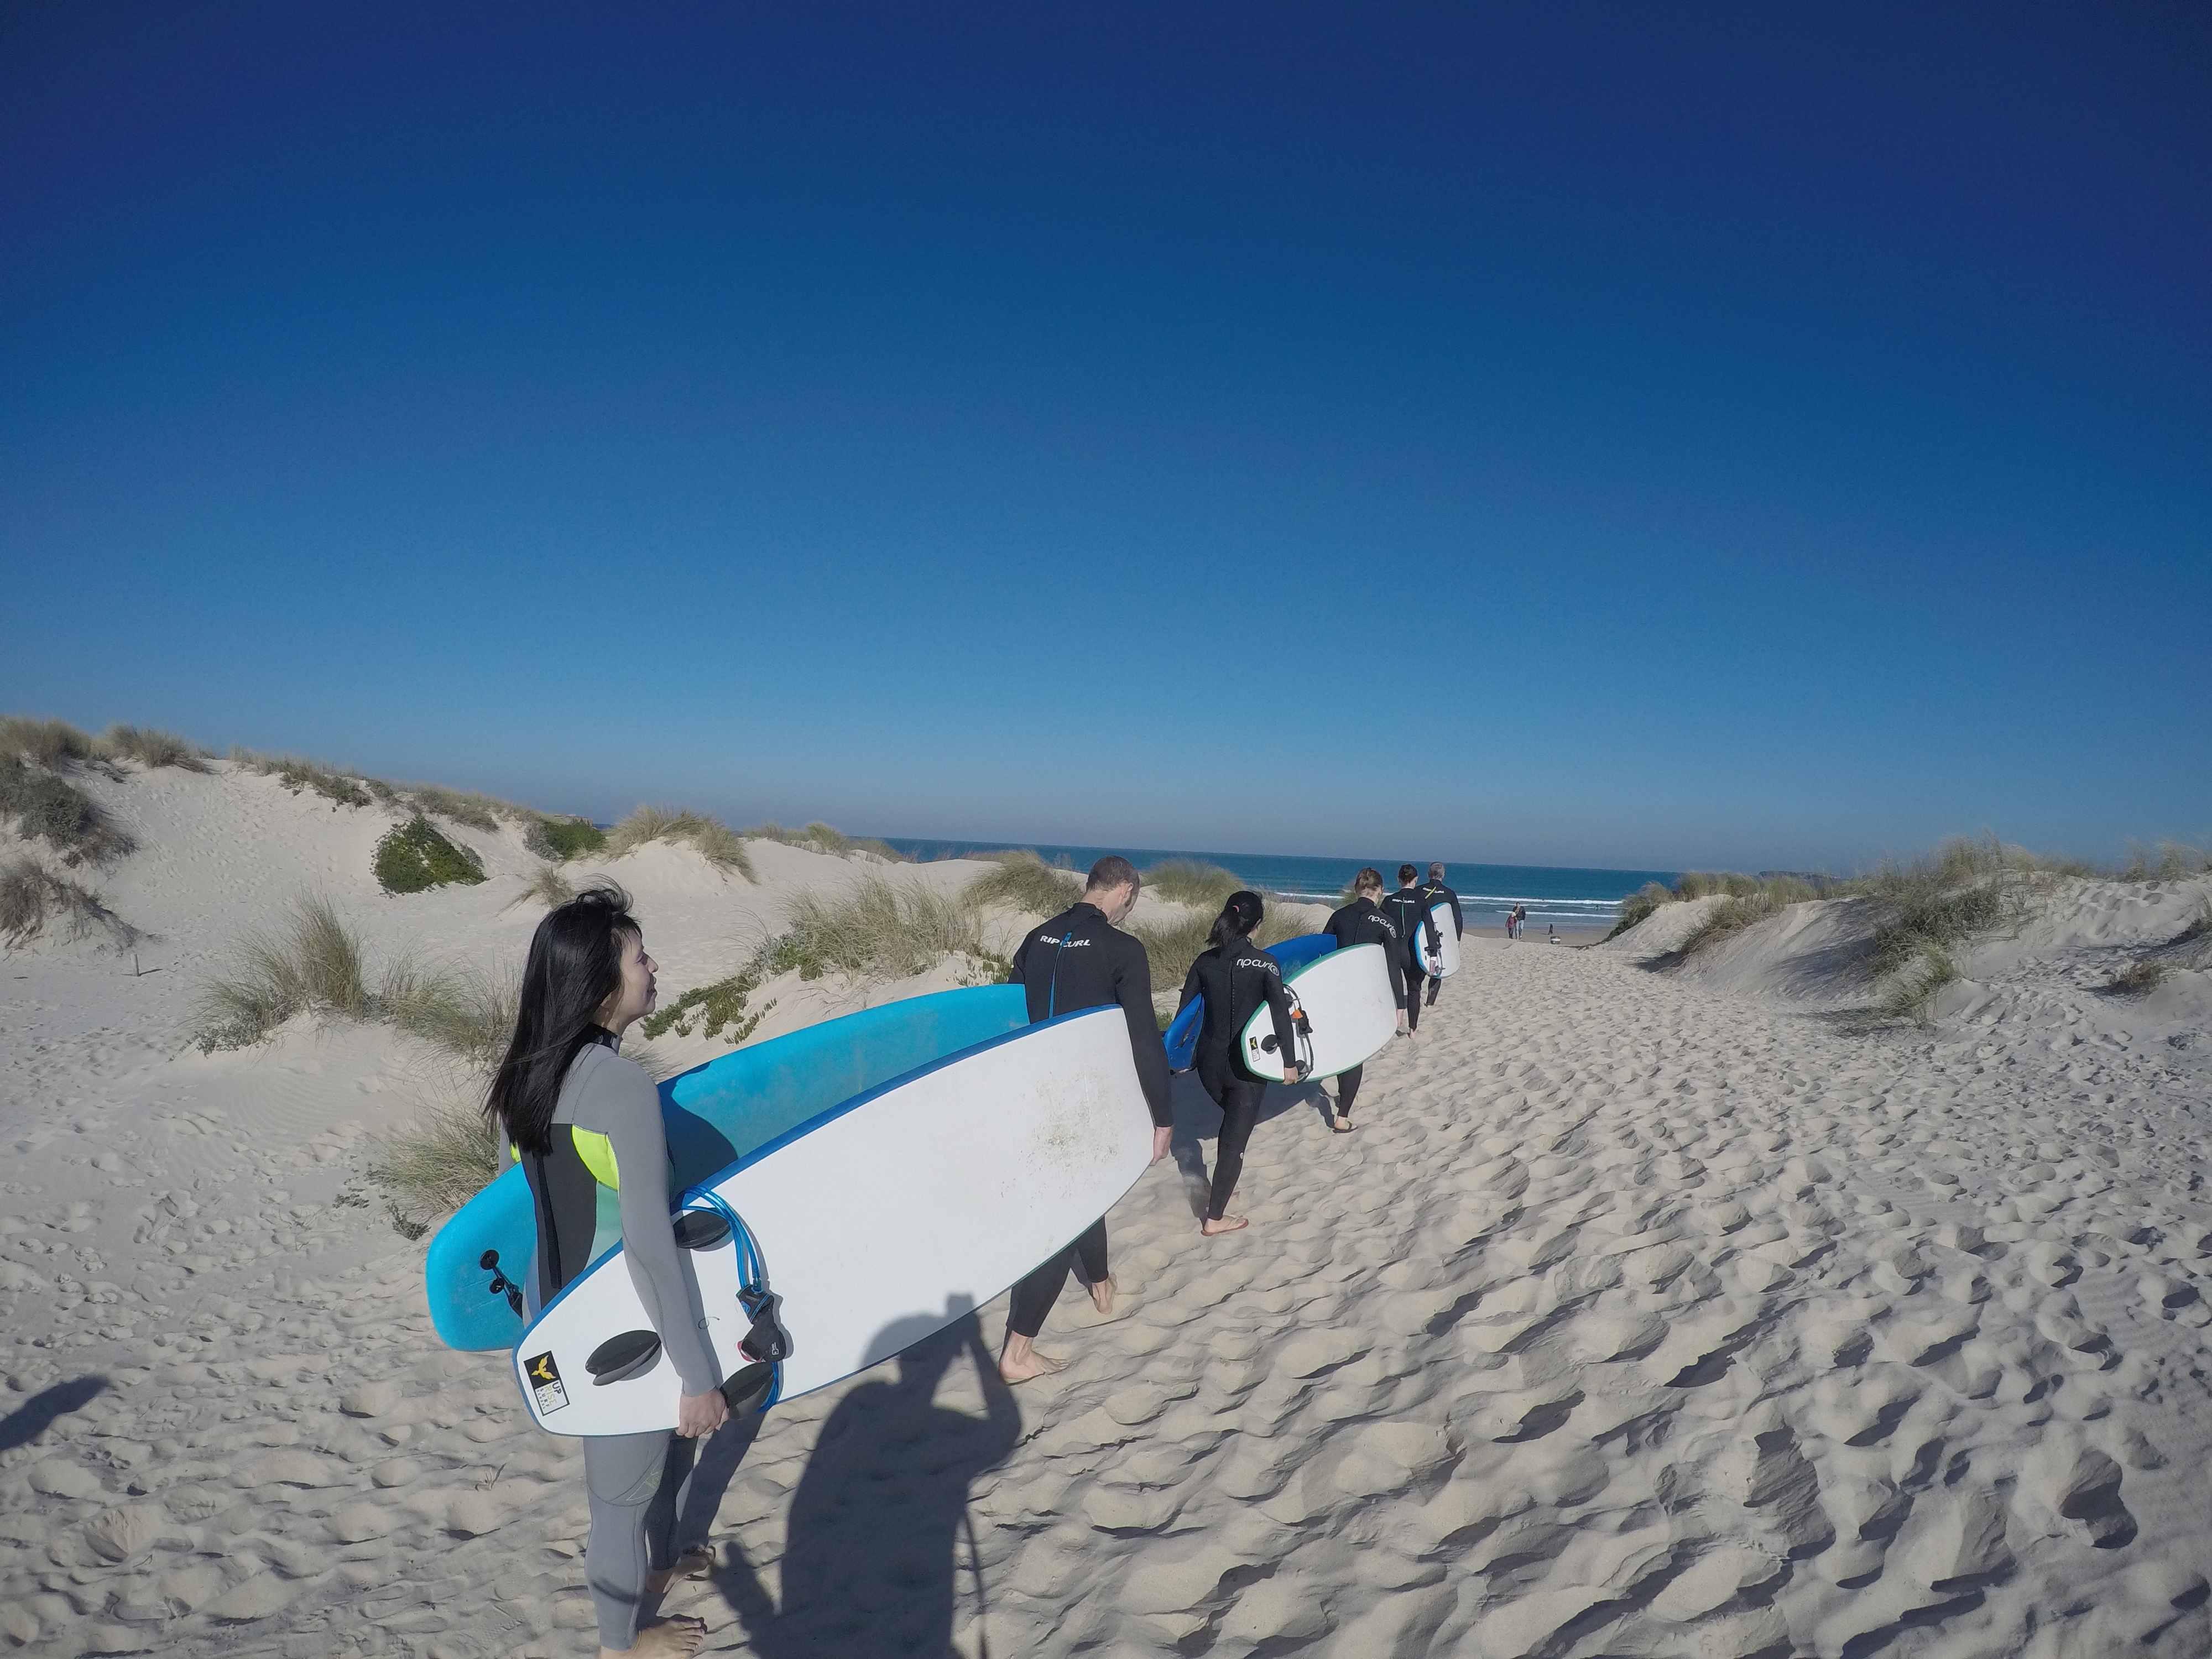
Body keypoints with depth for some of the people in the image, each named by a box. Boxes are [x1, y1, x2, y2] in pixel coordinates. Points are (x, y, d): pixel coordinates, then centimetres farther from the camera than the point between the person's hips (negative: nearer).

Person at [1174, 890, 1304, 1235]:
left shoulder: (1205, 961, 0)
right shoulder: (1265, 963, -11)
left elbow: (1185, 1010, 5)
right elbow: (1281, 1013, -17)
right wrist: (1290, 1062, -10)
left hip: (1209, 1063, 5)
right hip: (1247, 1065, -5)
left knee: (1233, 1121, 30)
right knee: (1236, 1137, 5)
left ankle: (1224, 1185, 39)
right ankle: (1214, 1218, 8)